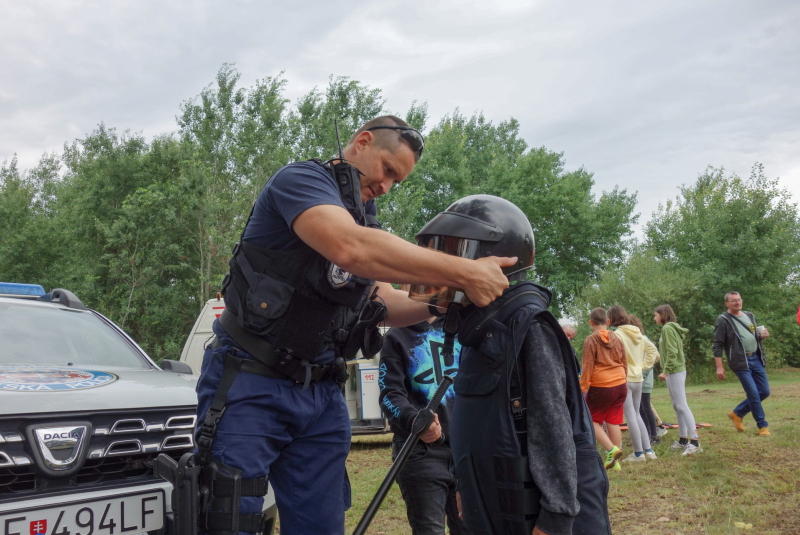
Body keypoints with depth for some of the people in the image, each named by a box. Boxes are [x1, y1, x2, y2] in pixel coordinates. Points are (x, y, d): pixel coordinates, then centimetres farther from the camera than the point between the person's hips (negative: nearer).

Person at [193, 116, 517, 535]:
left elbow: (384, 304, 15)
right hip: (253, 385, -7)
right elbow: (350, 249, -30)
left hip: (321, 392, 8)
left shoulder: (365, 219, 17)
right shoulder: (302, 178, -10)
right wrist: (465, 273, -28)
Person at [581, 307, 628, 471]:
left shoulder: (591, 340, -8)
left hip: (600, 388, -6)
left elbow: (587, 367, -10)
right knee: (613, 422, 10)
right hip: (620, 386, 6)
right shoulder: (617, 339, 9)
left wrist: (582, 389, -6)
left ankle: (611, 449, -10)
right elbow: (625, 364, 15)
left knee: (592, 421, 8)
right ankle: (615, 461, 12)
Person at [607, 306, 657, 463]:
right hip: (638, 378, 7)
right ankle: (648, 450, 16)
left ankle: (638, 453, 3)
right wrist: (642, 366, 15)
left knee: (630, 416, -1)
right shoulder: (637, 333, 8)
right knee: (636, 414, 17)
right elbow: (651, 352, 14)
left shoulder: (617, 335, -14)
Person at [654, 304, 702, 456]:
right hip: (676, 371, 10)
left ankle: (695, 442, -15)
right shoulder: (671, 328, 17)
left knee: (682, 406, -12)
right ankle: (683, 440, 18)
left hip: (674, 372, -10)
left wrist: (666, 370, -20)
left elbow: (672, 352, -19)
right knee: (677, 406, 13)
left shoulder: (667, 328, -12)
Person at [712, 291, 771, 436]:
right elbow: (717, 345, -7)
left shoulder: (749, 316, 15)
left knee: (764, 392, 7)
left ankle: (737, 413, 22)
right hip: (740, 362, -7)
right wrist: (719, 367, -13)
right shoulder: (723, 320, -5)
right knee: (753, 394, -7)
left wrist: (762, 336, 2)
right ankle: (763, 425, 8)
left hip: (756, 359, 7)